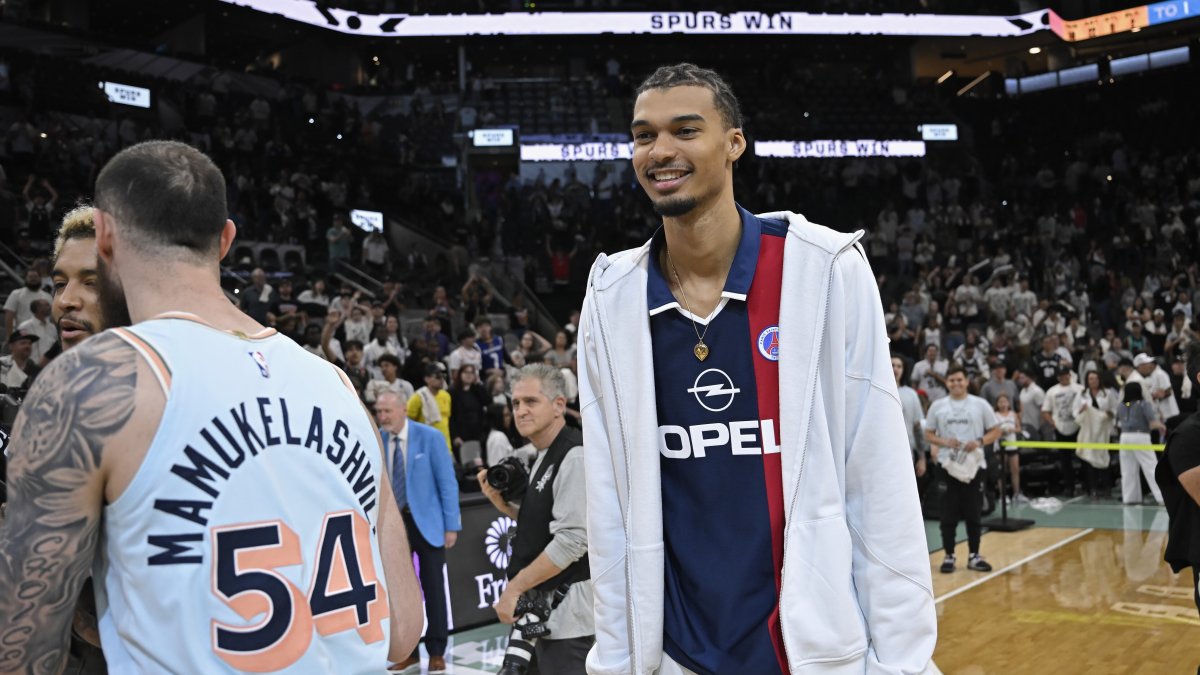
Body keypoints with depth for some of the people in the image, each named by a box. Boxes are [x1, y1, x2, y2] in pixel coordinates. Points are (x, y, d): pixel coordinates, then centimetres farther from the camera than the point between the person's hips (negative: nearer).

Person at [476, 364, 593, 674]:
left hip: (567, 605, -9)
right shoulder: (544, 457, 12)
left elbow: (572, 541, -23)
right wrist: (504, 505, 3)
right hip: (542, 603, 9)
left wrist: (515, 588, -16)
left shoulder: (574, 456, -17)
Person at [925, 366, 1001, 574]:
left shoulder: (980, 404, 2)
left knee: (973, 514, 6)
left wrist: (979, 442, -14)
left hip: (974, 465, 0)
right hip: (947, 465, 0)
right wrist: (944, 442, -13)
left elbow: (995, 431, 4)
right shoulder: (937, 406, 4)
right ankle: (949, 556, 11)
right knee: (948, 515, 3)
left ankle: (974, 556, 16)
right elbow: (928, 434, 6)